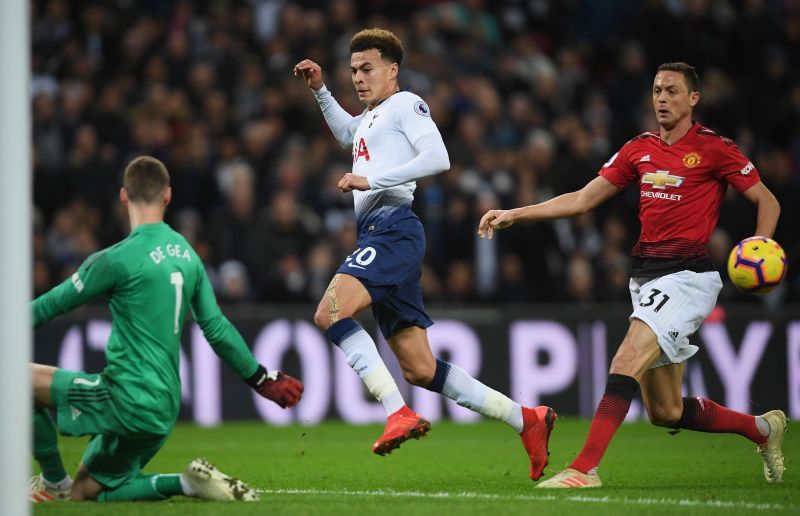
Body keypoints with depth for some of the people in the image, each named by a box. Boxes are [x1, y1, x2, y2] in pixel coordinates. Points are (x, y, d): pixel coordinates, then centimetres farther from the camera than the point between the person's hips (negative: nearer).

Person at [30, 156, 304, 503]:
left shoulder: (118, 259, -12)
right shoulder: (187, 255, 11)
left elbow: (56, 303, -2)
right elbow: (217, 329, 14)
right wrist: (262, 379, 24)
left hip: (127, 400, -8)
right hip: (164, 407, 8)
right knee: (87, 492, 19)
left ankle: (54, 483, 4)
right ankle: (188, 483, 5)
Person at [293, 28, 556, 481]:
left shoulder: (406, 104, 1)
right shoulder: (370, 117, 27)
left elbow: (438, 158, -14)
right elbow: (347, 133, 51)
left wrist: (372, 180, -16)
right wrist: (320, 90, 39)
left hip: (394, 229, -9)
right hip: (377, 233, 9)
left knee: (330, 313, -28)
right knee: (420, 370, 3)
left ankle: (400, 413, -33)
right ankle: (526, 420, 8)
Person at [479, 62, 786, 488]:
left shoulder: (713, 148, -3)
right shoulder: (639, 150, 14)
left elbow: (767, 202, 3)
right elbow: (581, 200, 16)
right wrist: (514, 214, 10)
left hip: (686, 274, -7)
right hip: (645, 277, 7)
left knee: (626, 362, -26)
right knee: (664, 413, 8)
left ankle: (585, 470, -31)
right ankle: (762, 428, 30)